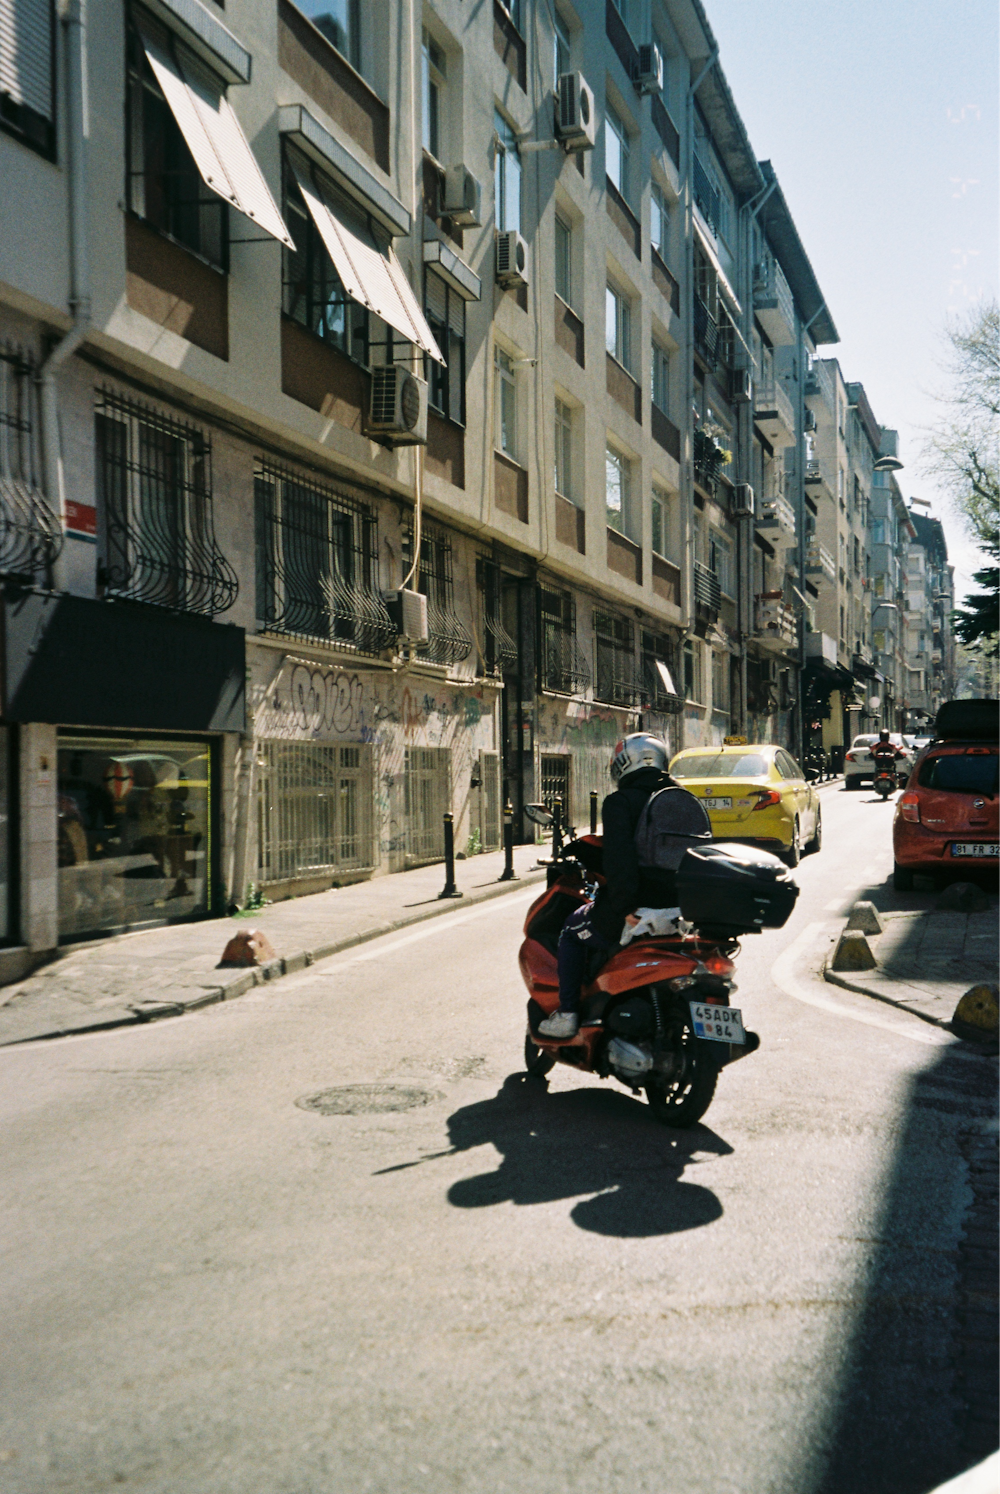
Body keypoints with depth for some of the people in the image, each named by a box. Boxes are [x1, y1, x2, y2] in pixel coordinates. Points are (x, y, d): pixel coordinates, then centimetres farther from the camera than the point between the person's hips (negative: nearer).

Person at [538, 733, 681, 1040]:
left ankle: (567, 1014, 15)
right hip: (678, 905, 7)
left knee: (574, 929, 19)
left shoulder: (621, 802, -9)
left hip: (636, 910, -7)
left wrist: (623, 907, -18)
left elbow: (619, 858, -22)